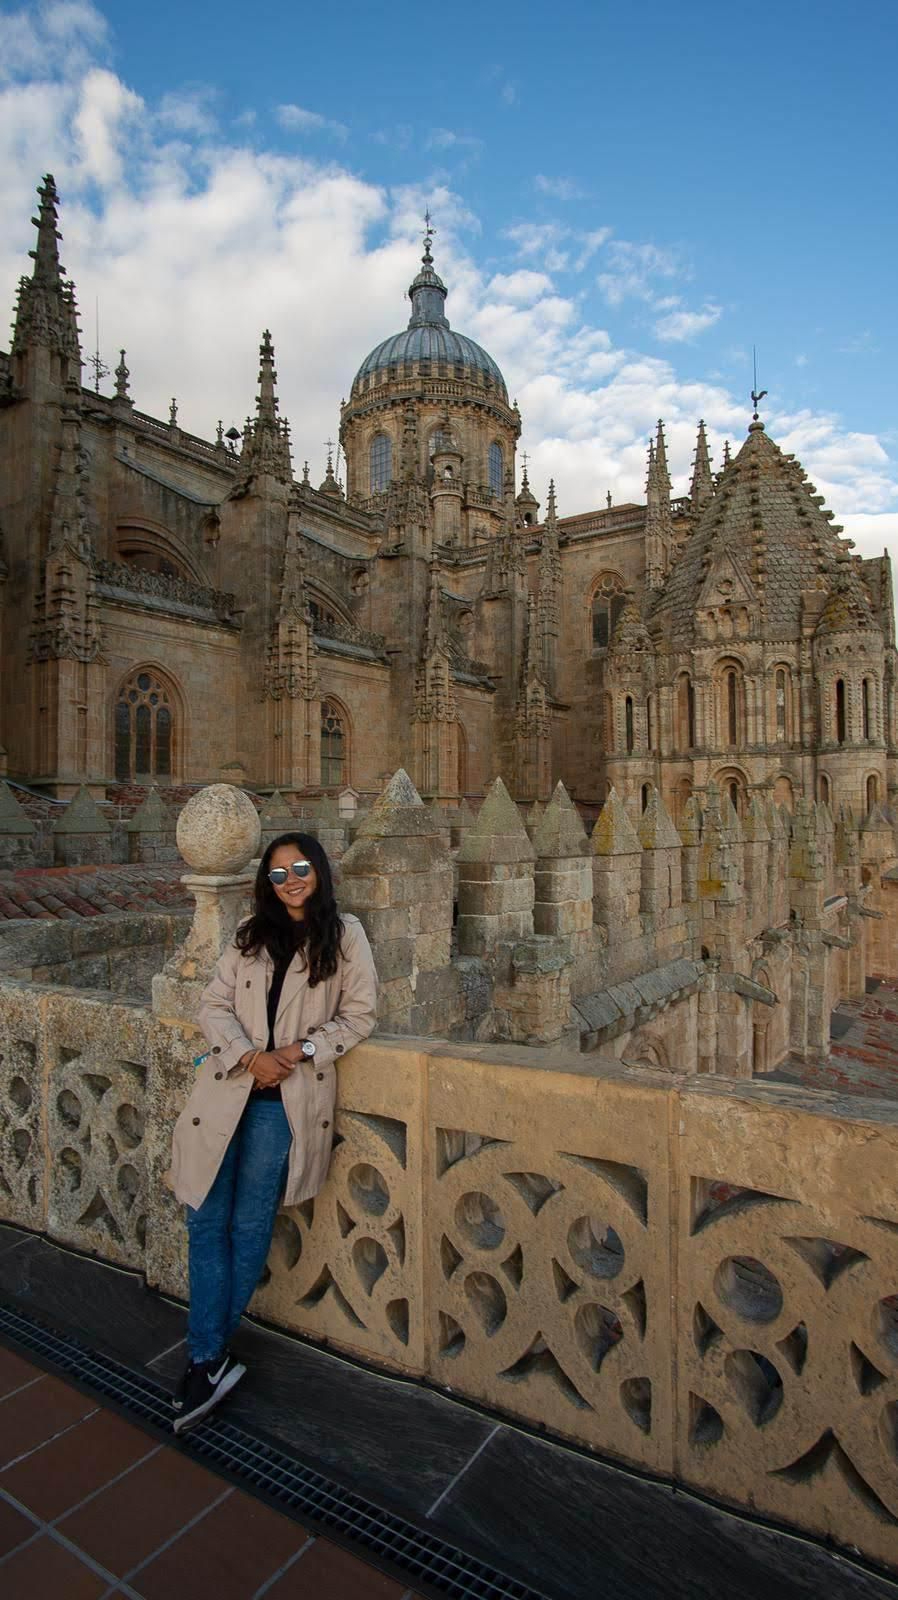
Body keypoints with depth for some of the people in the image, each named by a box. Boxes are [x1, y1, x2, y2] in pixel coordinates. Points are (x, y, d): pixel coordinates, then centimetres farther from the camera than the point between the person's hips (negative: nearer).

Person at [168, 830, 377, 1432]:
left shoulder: (344, 935, -2)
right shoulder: (252, 935, 10)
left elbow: (358, 1015, -1)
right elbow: (214, 1004, 5)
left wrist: (300, 1051, -12)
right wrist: (249, 1055, -12)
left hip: (287, 1099, -3)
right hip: (228, 1088, 4)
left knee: (249, 1229, 6)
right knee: (206, 1221, 4)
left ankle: (209, 1357, 24)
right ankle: (210, 1359, 19)